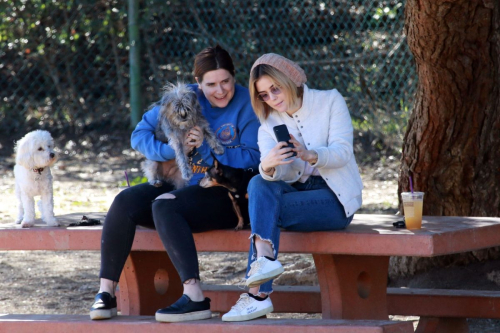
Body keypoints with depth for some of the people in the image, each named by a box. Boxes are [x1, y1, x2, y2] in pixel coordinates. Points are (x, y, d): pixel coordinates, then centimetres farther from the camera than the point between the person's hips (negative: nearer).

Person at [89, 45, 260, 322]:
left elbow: (252, 159, -15)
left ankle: (195, 299, -39)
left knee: (164, 205, -32)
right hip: (179, 186, 6)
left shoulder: (246, 105, -6)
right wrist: (171, 149, -19)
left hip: (225, 195, -6)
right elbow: (140, 134, 1)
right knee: (125, 201, -19)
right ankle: (106, 292, -17)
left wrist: (206, 148, -22)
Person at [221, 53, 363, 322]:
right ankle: (264, 259, -46)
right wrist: (268, 166, -35)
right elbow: (275, 174, -10)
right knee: (259, 183, -28)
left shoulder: (330, 101, -2)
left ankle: (258, 294, -34)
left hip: (336, 198, -4)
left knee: (263, 208, -28)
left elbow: (343, 152, -15)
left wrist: (309, 155, -35)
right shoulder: (268, 123, 8)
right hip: (296, 192, 4)